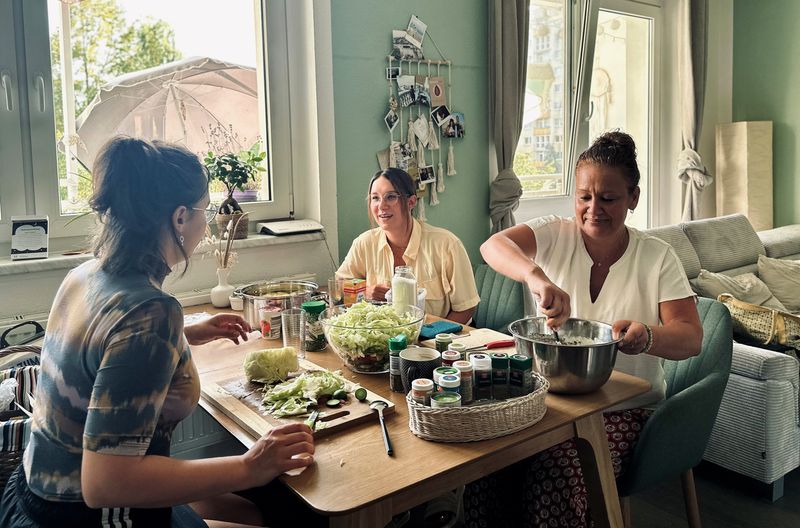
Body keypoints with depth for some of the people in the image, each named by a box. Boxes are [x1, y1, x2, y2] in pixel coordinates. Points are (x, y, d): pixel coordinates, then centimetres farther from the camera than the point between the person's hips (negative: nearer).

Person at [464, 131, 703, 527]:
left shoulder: (657, 257, -1)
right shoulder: (555, 235, -1)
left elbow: (691, 338, -9)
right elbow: (492, 246, -21)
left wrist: (647, 337, -32)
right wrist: (538, 278, -41)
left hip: (624, 409, -1)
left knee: (555, 478, -28)